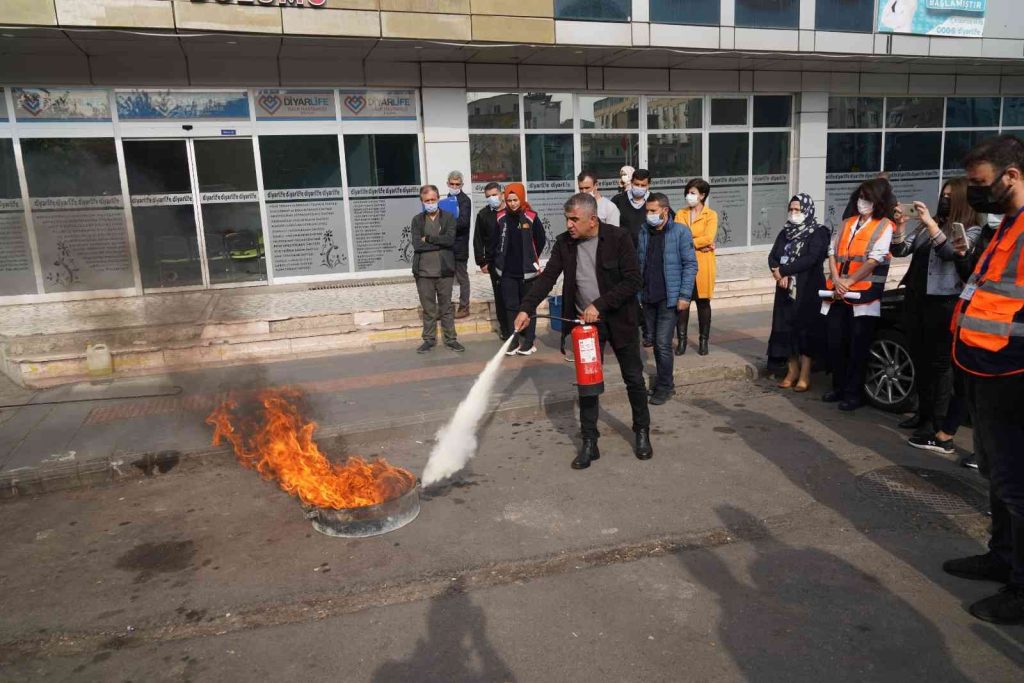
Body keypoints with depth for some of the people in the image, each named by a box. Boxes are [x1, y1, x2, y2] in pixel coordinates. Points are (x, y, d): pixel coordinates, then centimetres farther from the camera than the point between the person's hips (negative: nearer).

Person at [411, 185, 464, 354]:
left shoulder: (448, 218, 2)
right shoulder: (417, 220, 5)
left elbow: (450, 239, -14)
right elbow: (417, 244, -9)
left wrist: (428, 238, -11)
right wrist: (440, 242, -11)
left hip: (444, 270, -1)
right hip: (424, 272, 1)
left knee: (446, 308, 11)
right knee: (428, 309, 10)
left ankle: (451, 339, 19)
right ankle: (429, 340, 21)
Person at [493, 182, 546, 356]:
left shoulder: (531, 217, -7)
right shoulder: (501, 217, 1)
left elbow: (540, 241, 2)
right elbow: (496, 241, 11)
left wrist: (531, 260, 6)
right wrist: (500, 261, 7)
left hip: (527, 271, -3)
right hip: (507, 271, 3)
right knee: (511, 307, 8)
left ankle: (529, 341, 14)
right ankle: (514, 341, 17)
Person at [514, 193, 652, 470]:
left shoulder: (618, 238, -15)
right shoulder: (564, 243, -3)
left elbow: (634, 281, -17)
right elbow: (547, 278, -1)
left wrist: (599, 305, -23)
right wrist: (526, 308, -12)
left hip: (619, 319, -2)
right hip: (585, 322, 3)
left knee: (634, 379, 10)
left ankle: (642, 433, 30)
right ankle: (589, 442, 15)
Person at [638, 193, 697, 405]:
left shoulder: (680, 232, -7)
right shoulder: (644, 233, 7)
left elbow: (690, 265, -8)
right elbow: (639, 263, 11)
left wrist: (684, 295, -14)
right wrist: (637, 290, 4)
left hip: (669, 298, -5)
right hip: (648, 298, 5)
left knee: (663, 344, -6)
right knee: (655, 342, 13)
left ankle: (664, 387, 9)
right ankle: (664, 381, 27)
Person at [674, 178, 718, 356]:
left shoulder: (711, 215, 1)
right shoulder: (680, 214, 10)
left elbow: (708, 238, -12)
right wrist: (699, 245, -11)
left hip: (702, 264, -2)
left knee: (703, 302, 5)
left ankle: (704, 341, 14)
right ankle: (682, 340, 8)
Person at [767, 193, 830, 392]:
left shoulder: (818, 233, -5)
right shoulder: (785, 232, 12)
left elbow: (811, 258, -19)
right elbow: (772, 257, 4)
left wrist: (783, 270, -16)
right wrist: (780, 274, -15)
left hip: (808, 290, -5)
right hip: (786, 290, 5)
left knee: (806, 329, -3)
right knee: (787, 329, 6)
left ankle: (804, 375, 2)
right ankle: (792, 371, 16)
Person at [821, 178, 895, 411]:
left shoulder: (884, 226, -1)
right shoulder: (848, 223, 16)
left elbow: (874, 260, -10)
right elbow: (833, 251, 10)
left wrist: (849, 282, -13)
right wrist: (836, 279, -5)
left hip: (864, 295, -5)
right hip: (838, 294, 5)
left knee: (858, 347, 0)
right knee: (835, 343, 8)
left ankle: (852, 393, 9)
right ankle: (838, 387, 22)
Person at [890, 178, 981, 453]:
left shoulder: (972, 230, -2)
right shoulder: (928, 227, 14)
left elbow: (950, 252, -19)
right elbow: (900, 250, 9)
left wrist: (929, 222, -25)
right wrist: (900, 226, -7)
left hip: (943, 303, -6)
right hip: (915, 299, 6)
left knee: (939, 363, -6)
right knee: (919, 359, 13)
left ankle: (941, 431, -4)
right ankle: (924, 413, 27)